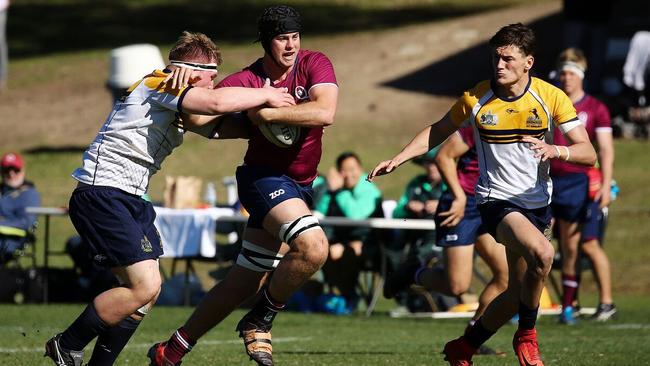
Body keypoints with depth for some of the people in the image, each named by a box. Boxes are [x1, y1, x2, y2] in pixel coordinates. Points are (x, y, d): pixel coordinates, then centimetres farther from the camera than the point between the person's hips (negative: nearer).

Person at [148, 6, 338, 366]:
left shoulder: (315, 64, -6)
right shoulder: (247, 80, -11)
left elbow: (325, 112, -22)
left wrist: (266, 114, -25)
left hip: (299, 185, 5)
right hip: (264, 177, -5)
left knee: (244, 281, 10)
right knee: (313, 247, -30)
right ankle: (259, 321, -7)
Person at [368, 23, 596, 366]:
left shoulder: (551, 97, -8)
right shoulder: (475, 98, -7)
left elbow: (588, 153, -10)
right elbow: (438, 131, 11)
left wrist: (556, 151, -31)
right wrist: (397, 159, 2)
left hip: (538, 202, 4)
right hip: (496, 199, -4)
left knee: (518, 292, 10)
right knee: (542, 253, -31)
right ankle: (526, 336, -10)